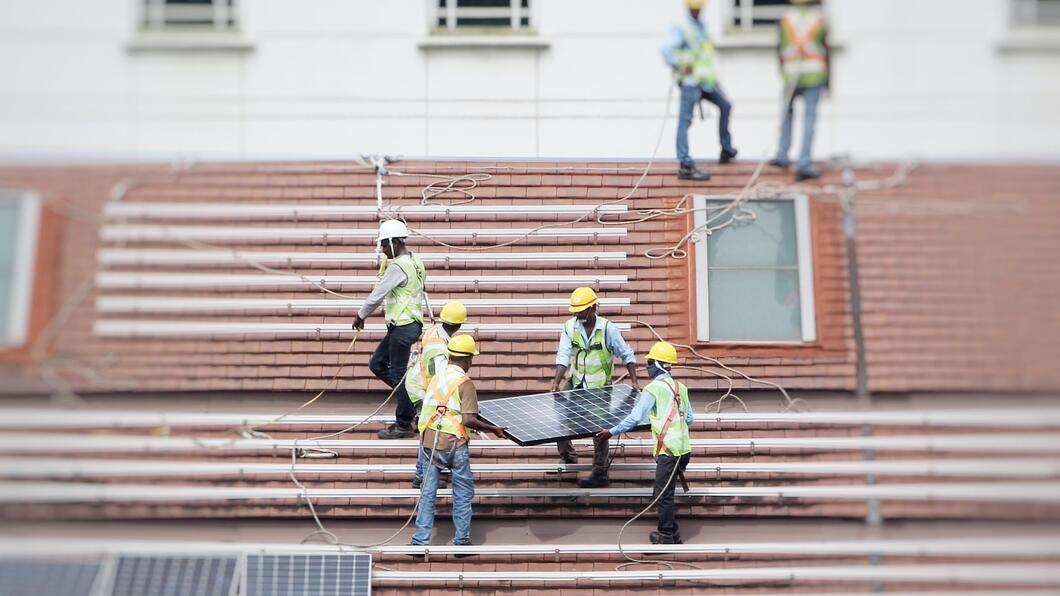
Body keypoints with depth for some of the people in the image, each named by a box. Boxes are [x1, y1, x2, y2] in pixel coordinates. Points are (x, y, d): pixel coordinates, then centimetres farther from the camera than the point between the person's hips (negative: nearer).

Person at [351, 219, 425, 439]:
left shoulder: (398, 267, -18)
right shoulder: (414, 261, 12)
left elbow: (377, 295, -15)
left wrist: (360, 316, -2)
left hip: (402, 327, -10)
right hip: (407, 324, 10)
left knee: (397, 374, -1)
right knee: (377, 364, 16)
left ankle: (404, 425, 7)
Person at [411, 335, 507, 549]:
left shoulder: (437, 377, 8)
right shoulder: (465, 383, -10)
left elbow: (428, 409, 13)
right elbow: (468, 420, -19)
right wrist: (494, 429, -9)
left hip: (429, 441, 5)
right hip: (453, 444, -5)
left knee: (428, 491, 11)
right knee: (463, 492, 10)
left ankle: (420, 539, 11)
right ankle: (462, 540, 14)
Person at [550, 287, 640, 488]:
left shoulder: (608, 328, -12)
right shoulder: (569, 327, -7)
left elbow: (626, 355, -4)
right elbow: (563, 355, -15)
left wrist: (634, 381, -10)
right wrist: (556, 382, -26)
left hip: (600, 388, -3)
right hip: (575, 384, 4)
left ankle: (600, 474, 8)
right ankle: (568, 455, 21)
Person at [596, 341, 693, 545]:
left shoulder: (653, 389, -9)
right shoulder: (681, 388, 12)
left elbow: (634, 418, -13)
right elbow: (690, 418, 15)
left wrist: (611, 432, -5)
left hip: (668, 450, -7)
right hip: (684, 448, 7)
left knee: (663, 495, 3)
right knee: (665, 492, 17)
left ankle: (666, 536, 10)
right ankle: (672, 532, 22)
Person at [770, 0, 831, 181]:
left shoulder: (786, 19, 2)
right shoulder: (820, 19, -1)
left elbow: (781, 49, 3)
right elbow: (825, 50, 0)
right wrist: (827, 79, 8)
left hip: (792, 76, 2)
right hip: (814, 75, -2)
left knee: (788, 111, 23)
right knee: (809, 119, -2)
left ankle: (782, 155, 22)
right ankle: (803, 165, -6)